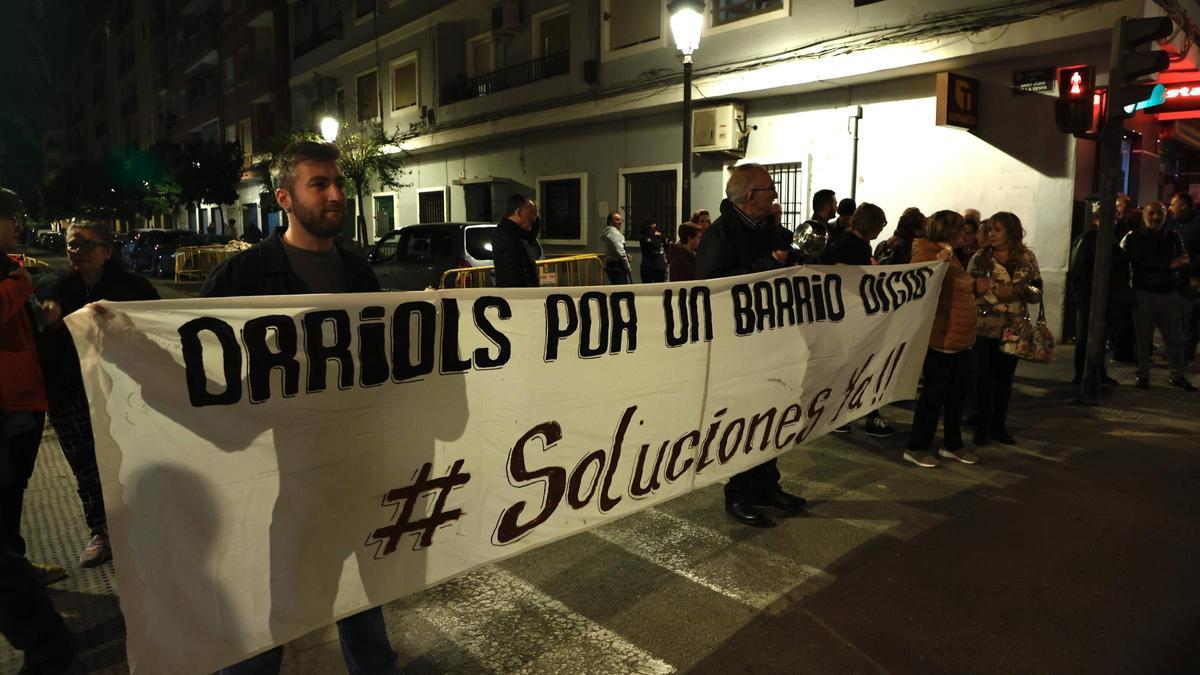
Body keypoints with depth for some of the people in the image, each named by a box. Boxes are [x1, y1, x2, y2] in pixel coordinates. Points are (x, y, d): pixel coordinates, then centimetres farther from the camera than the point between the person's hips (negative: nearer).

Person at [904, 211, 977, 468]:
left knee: (957, 393, 16)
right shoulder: (926, 254, -12)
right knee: (934, 394, -2)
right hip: (939, 339, -9)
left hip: (960, 340, 9)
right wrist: (940, 259, -36)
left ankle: (952, 444, 30)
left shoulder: (952, 258, 16)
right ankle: (916, 448, 10)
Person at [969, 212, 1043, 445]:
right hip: (984, 327, -2)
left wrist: (1015, 291, -16)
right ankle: (982, 426, 12)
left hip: (1014, 328, 2)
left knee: (1005, 377, 11)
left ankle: (999, 425, 23)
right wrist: (977, 287, -21)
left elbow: (1037, 292, 1)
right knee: (984, 377, 1)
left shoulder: (1027, 257, 2)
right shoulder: (980, 257, -2)